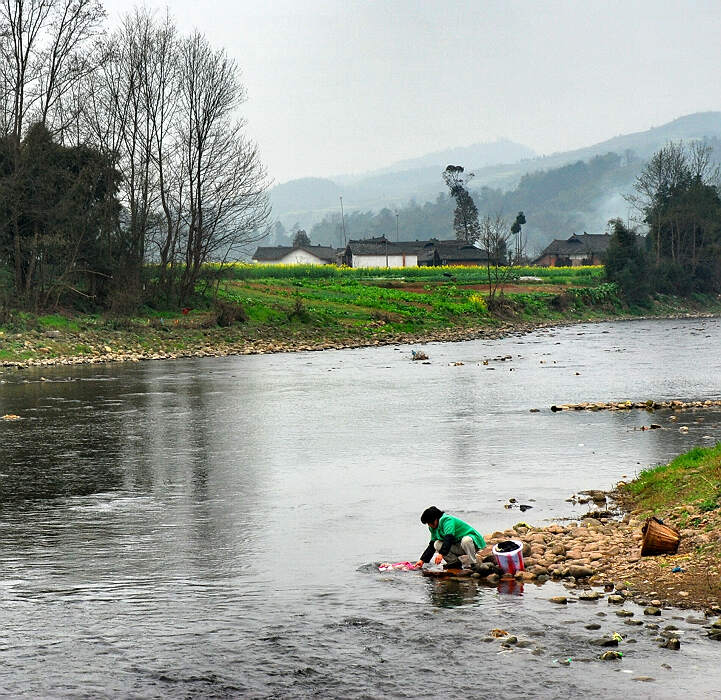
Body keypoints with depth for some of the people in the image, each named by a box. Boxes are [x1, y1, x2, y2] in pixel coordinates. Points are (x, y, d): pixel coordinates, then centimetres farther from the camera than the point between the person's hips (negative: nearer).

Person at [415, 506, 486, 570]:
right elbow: (431, 546, 12)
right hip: (457, 546, 8)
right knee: (437, 544, -10)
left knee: (466, 540, -42)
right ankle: (455, 562, -7)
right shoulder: (434, 528, 7)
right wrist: (422, 560, 4)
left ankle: (472, 564, -25)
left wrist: (441, 553, -45)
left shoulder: (447, 520, -21)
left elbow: (449, 538, -35)